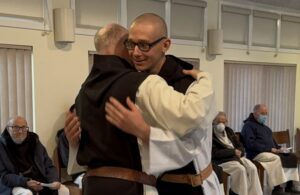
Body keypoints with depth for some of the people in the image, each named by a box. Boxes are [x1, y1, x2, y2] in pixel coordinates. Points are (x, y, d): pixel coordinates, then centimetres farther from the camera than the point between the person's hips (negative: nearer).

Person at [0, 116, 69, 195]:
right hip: (16, 184, -4)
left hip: (39, 180, 4)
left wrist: (54, 181, -11)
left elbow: (48, 165, 9)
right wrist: (25, 182, -25)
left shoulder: (34, 141, 9)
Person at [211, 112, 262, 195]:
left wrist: (238, 152, -7)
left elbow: (240, 146, 18)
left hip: (237, 156, 7)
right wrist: (233, 151, -14)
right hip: (222, 160, -6)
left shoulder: (229, 130, 14)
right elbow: (215, 153, -16)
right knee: (240, 169, -30)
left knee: (252, 168, -18)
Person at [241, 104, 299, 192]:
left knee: (292, 157, -8)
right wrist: (269, 149, -18)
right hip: (258, 154, -9)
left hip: (271, 152, 9)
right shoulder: (249, 125, -5)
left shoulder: (263, 125, 24)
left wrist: (278, 148, 8)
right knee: (277, 158, -33)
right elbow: (251, 144, -16)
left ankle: (289, 186, -10)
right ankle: (277, 188, -27)